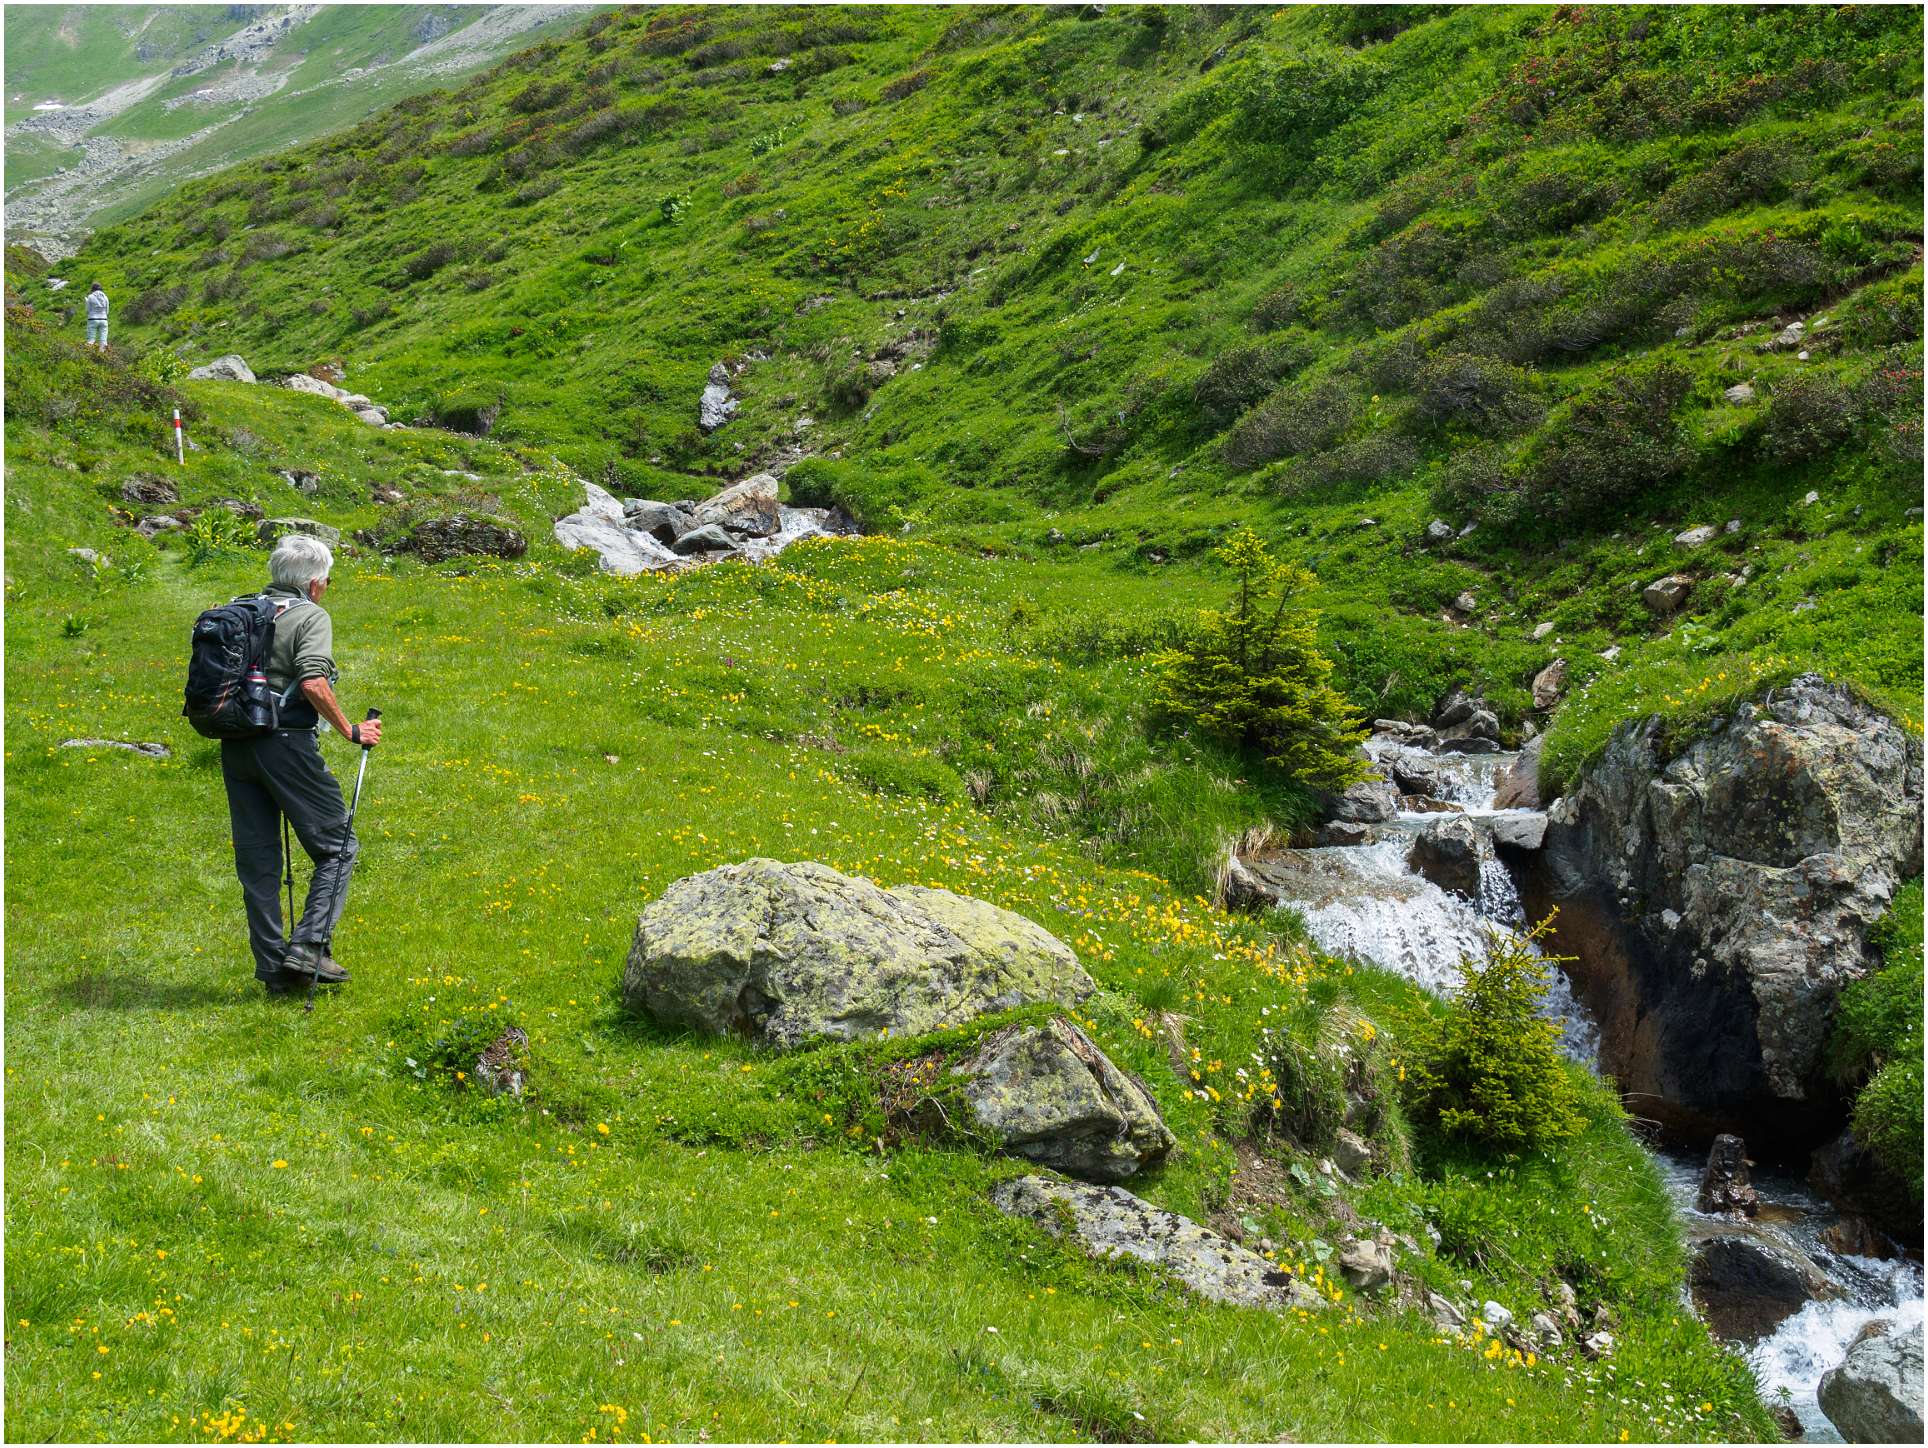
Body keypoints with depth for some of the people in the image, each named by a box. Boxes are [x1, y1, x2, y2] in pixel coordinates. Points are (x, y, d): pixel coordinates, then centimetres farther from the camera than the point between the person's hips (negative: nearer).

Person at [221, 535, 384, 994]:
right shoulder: (311, 616, -5)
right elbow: (313, 684, -20)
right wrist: (351, 732, -10)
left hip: (235, 748, 7)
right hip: (285, 744, -7)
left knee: (257, 860, 10)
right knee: (337, 847, 6)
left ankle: (273, 968, 13)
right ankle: (308, 947, -5)